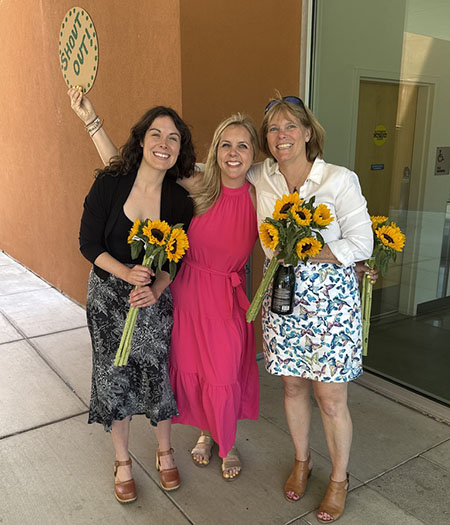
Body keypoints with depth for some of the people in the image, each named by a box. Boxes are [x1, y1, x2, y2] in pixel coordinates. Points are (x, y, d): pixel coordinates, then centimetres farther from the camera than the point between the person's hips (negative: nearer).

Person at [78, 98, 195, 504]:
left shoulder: (179, 200, -7)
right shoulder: (110, 183, -11)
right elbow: (89, 244, -9)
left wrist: (155, 289, -18)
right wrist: (126, 273, -23)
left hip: (156, 298, 1)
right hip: (108, 295, 0)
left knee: (158, 375, 7)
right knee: (114, 378, 8)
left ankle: (165, 452, 33)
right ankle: (123, 461, 31)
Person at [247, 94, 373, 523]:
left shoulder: (339, 180, -10)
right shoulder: (260, 178, 1)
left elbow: (362, 245, -11)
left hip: (330, 297, -3)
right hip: (281, 295, 3)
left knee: (330, 397, 5)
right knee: (293, 387, 16)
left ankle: (339, 480, 30)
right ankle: (301, 461, 41)